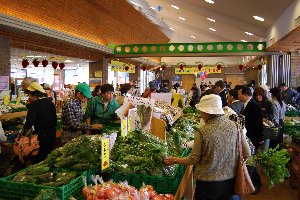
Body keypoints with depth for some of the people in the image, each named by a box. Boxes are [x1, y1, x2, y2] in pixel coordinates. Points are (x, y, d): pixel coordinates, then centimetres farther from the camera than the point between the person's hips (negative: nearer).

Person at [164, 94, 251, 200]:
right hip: (230, 180, 4)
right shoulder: (235, 126, -9)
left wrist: (175, 160, 6)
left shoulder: (202, 132, -19)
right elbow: (246, 153, -1)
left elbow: (194, 159, -9)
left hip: (207, 183, -4)